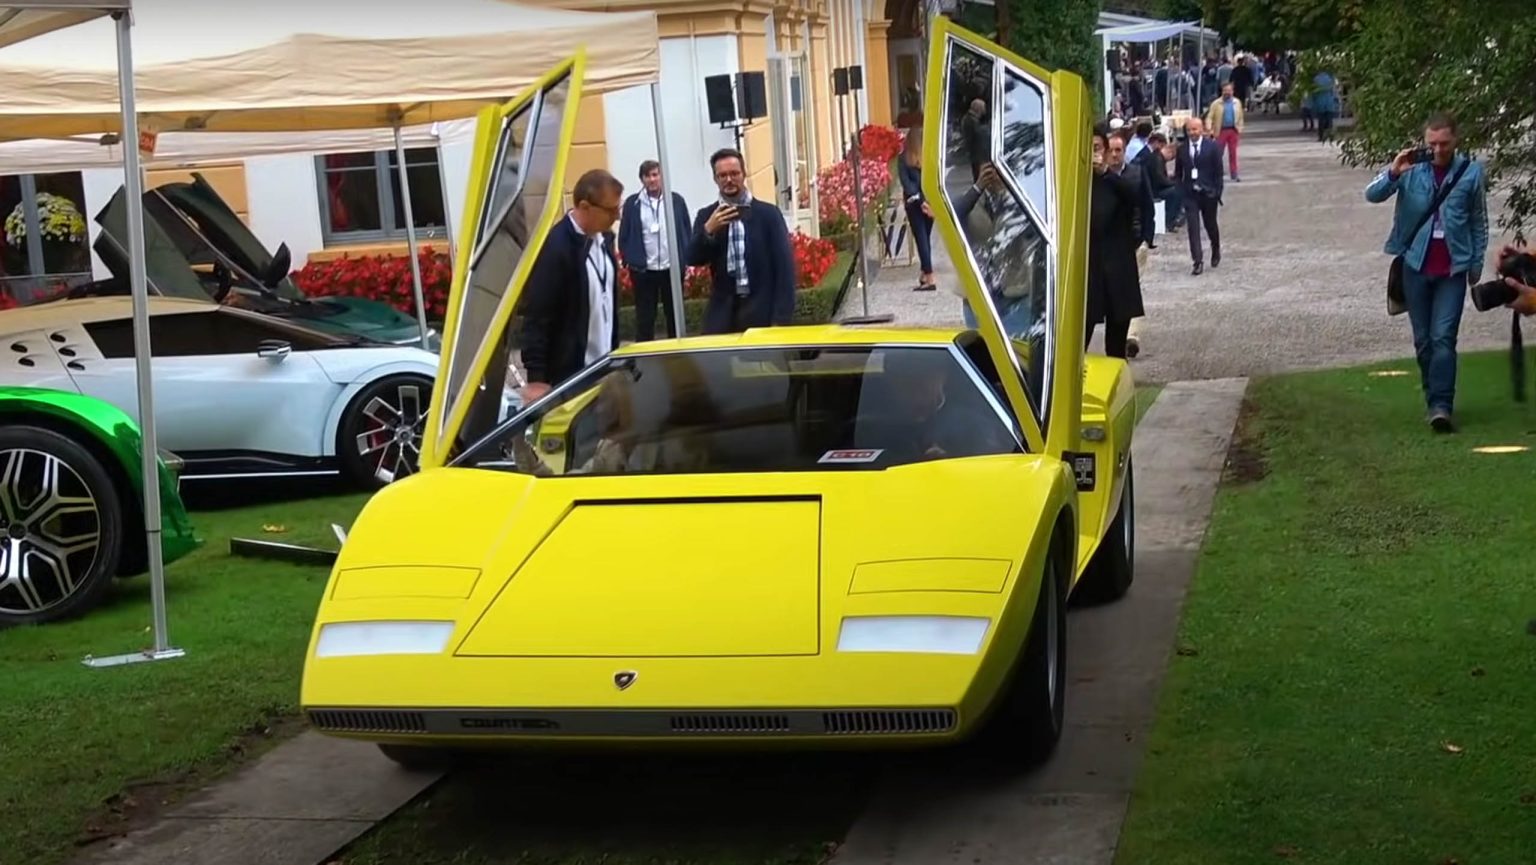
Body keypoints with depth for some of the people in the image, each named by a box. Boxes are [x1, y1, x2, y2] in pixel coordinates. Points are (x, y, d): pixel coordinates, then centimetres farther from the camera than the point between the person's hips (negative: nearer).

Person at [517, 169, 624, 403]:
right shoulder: (555, 247, -18)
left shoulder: (604, 238, 7)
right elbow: (536, 318, -17)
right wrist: (536, 379, -19)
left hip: (604, 367, 8)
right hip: (570, 374, -7)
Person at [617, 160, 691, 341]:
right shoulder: (632, 203, 1)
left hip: (672, 269, 1)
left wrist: (684, 260, -1)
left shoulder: (676, 200, 3)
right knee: (644, 318, 4)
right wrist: (630, 261, -5)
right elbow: (624, 236, 3)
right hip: (643, 271, -1)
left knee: (675, 315, 10)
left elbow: (687, 232, 6)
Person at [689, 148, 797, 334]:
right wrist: (708, 230, -17)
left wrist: (782, 317, -10)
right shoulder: (707, 217, 9)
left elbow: (784, 265, -3)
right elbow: (693, 259, 2)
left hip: (762, 312, -2)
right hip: (723, 313, 2)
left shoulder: (768, 213, 1)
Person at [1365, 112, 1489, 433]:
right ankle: (1435, 400, 20)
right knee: (1423, 340, 9)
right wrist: (1393, 173, -29)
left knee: (1443, 338, -11)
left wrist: (1476, 263, 6)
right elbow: (1373, 195, -12)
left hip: (1453, 268, -2)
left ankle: (1441, 406, -14)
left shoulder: (1471, 172, -2)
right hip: (1416, 265, 2)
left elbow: (1479, 222, 7)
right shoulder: (1412, 169, -3)